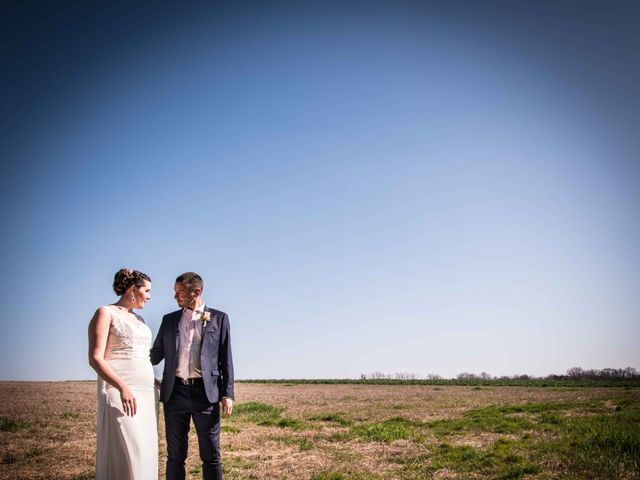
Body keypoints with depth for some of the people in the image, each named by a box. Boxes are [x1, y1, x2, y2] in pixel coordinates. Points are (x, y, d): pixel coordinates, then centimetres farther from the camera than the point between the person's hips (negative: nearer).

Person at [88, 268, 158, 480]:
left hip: (146, 393, 8)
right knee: (124, 456, -11)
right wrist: (123, 388, -24)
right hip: (120, 393, -8)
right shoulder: (105, 313, -3)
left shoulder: (138, 319, 20)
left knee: (144, 456, 7)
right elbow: (95, 358, -13)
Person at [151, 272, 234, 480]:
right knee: (175, 455, 8)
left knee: (211, 455, 1)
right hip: (175, 393, 3)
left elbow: (225, 359, 3)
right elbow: (156, 355, 16)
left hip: (205, 393, -3)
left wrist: (227, 394, -4)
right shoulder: (169, 320, 13)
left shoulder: (218, 318, 5)